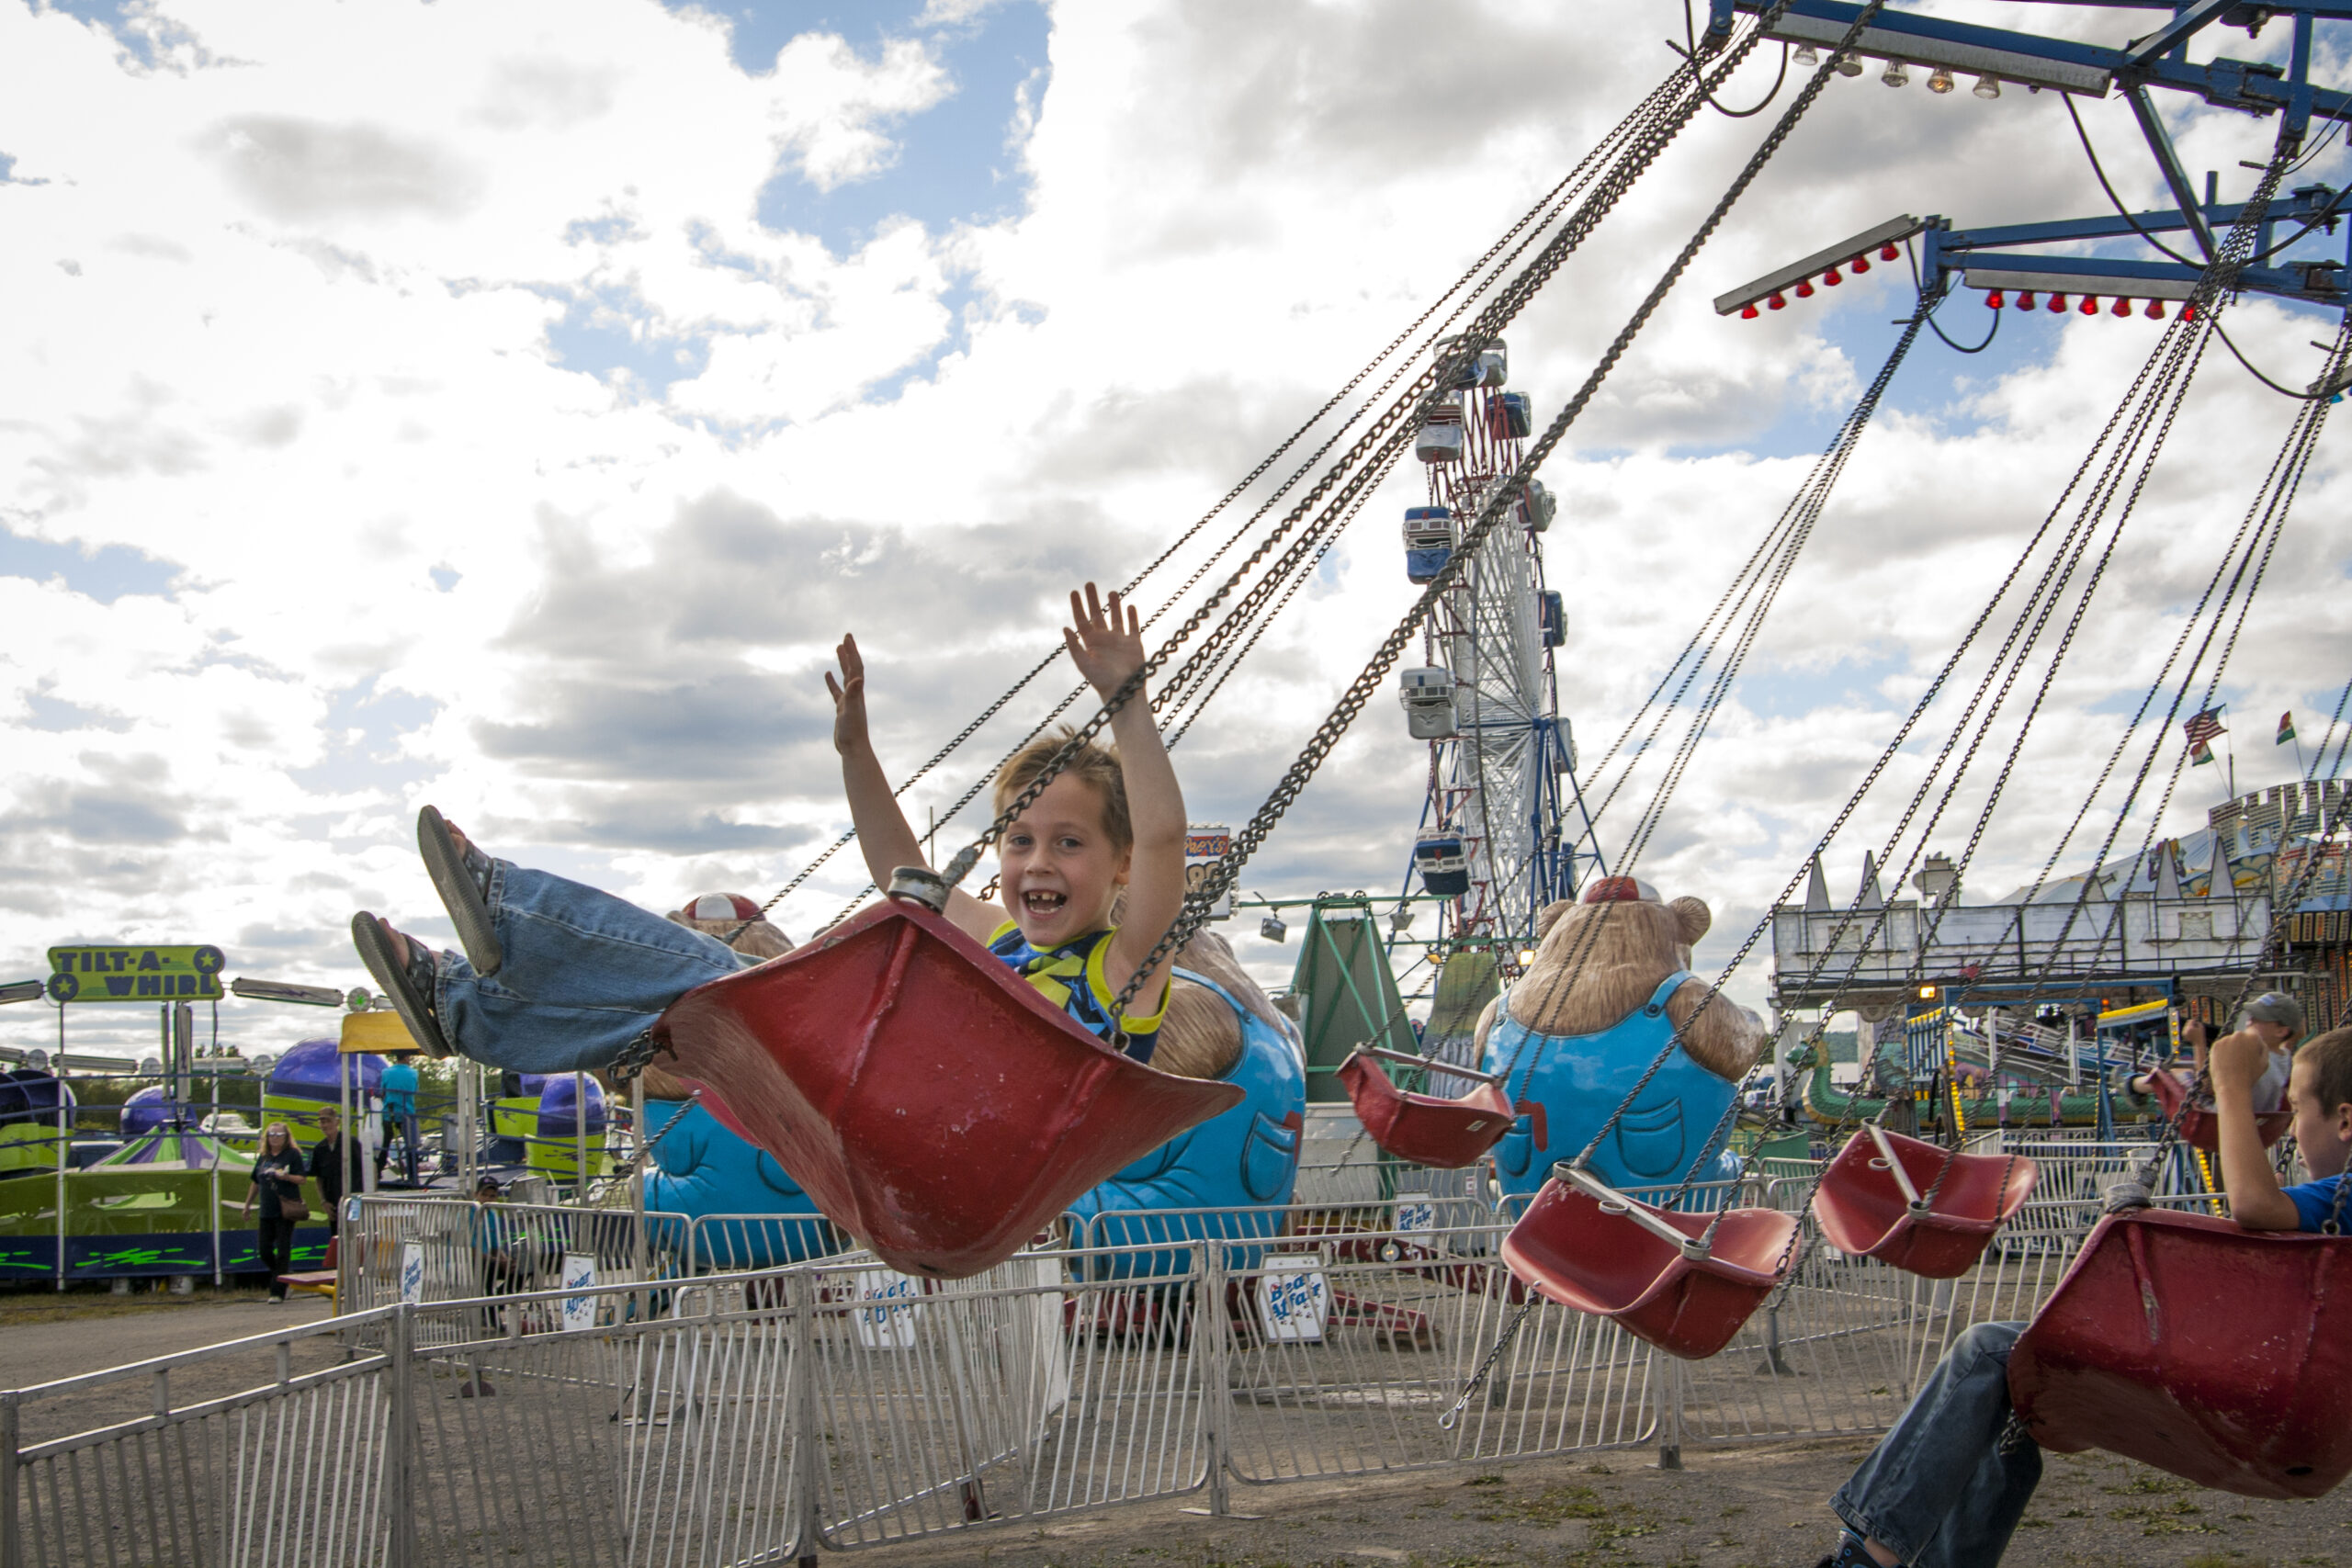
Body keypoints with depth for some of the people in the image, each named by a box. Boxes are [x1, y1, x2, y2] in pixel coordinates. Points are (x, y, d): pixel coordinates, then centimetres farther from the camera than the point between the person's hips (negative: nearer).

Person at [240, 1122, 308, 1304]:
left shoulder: (293, 1155, 0)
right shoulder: (263, 1158, 15)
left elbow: (301, 1179, -4)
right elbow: (256, 1183, 23)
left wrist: (286, 1176, -23)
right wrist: (247, 1205, 24)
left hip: (285, 1210, -6)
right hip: (266, 1212, 6)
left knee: (283, 1251, -5)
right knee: (264, 1250, 3)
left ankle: (278, 1291, -1)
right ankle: (285, 1278, 23)